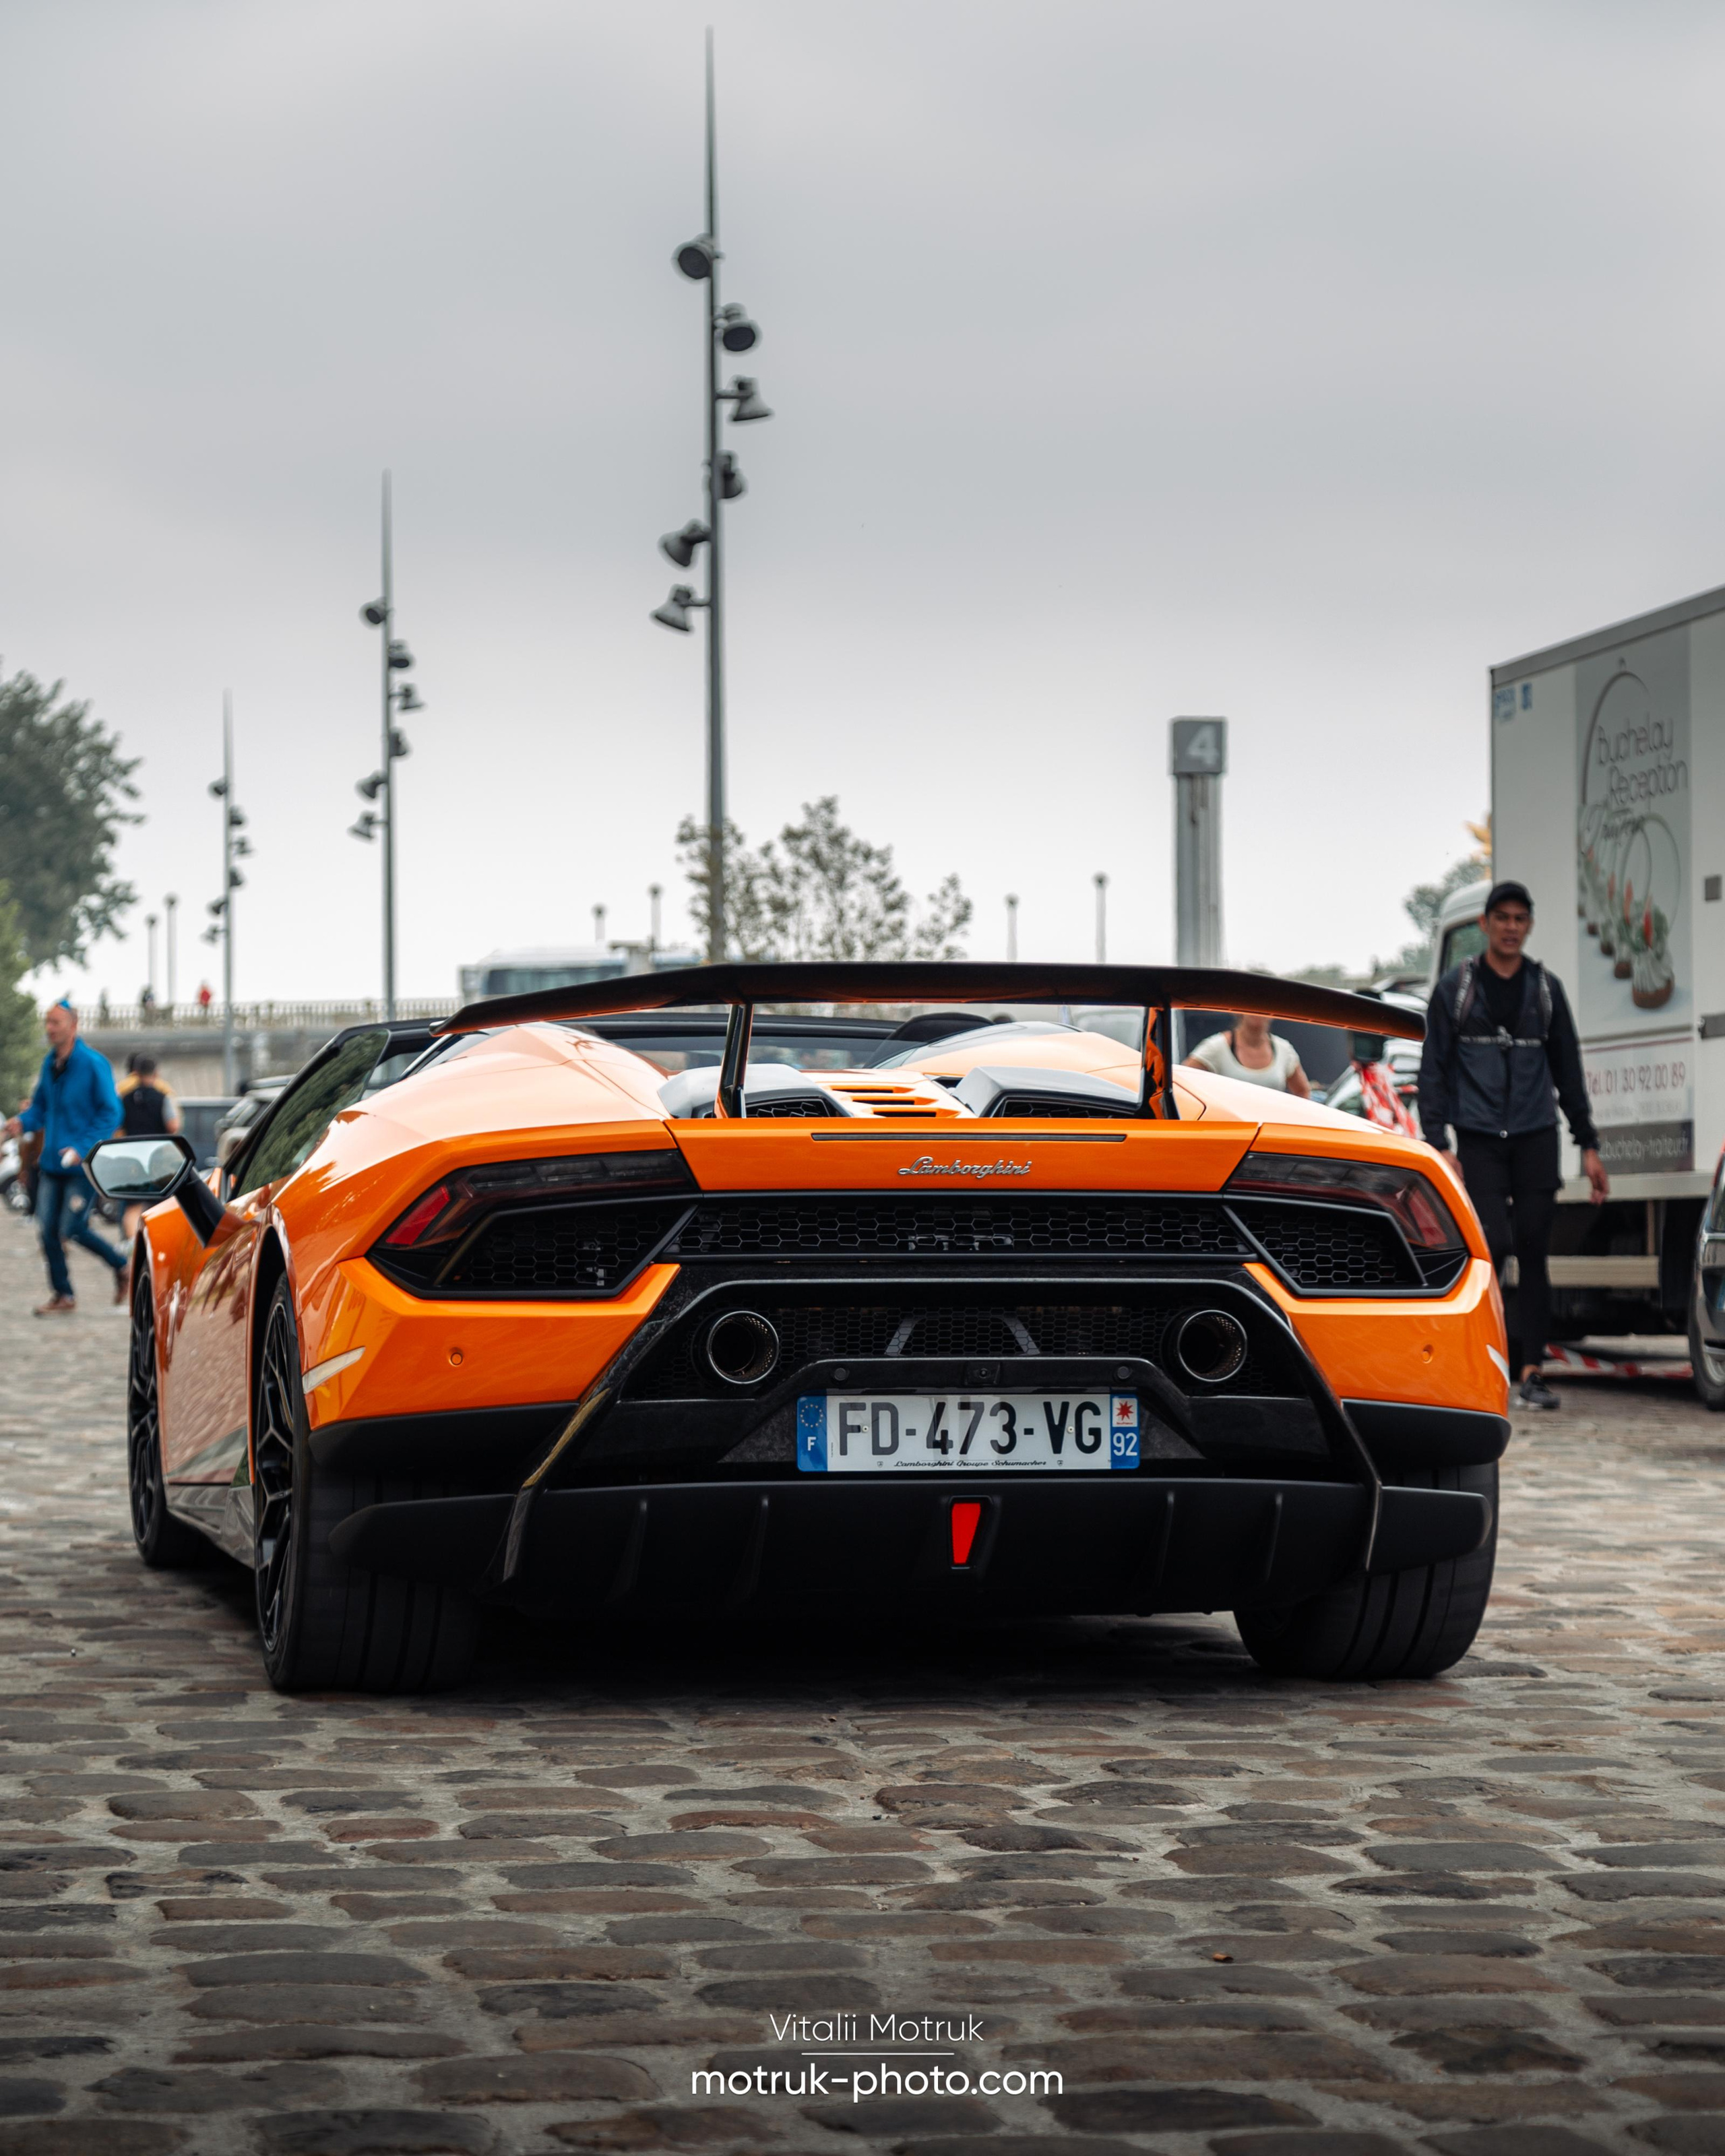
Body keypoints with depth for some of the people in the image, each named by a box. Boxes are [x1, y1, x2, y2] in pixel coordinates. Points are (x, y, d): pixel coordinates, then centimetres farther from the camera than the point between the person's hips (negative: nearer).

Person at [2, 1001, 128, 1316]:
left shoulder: (93, 1064, -13)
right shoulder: (50, 1063, 8)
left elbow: (111, 1113, -12)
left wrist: (82, 1148, -20)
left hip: (83, 1164, -6)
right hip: (52, 1161, 6)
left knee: (71, 1229, -6)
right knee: (47, 1230, 2)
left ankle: (122, 1265, 17)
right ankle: (62, 1295, 14)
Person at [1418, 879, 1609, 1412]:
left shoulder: (1545, 988, 10)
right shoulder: (1455, 988, 4)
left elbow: (1568, 1071, 15)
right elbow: (1433, 1072, 2)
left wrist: (1588, 1145, 10)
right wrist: (1439, 1144, -7)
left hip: (1536, 1137, 2)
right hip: (1479, 1139, -2)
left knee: (1534, 1253, -2)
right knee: (1495, 1243, -15)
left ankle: (1532, 1372, 0)